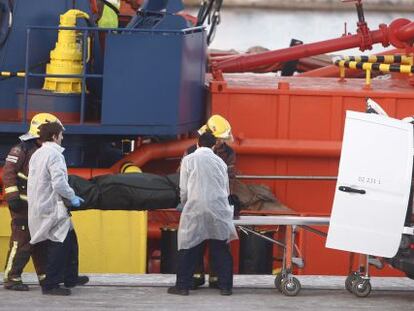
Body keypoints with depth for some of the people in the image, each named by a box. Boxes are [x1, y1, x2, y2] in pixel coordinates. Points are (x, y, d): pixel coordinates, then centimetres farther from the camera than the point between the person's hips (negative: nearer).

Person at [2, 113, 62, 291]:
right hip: (23, 203, -9)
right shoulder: (22, 149, -11)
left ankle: (44, 276, 17)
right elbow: (8, 172, -16)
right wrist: (12, 195, -22)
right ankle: (11, 278, -4)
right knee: (21, 241, -9)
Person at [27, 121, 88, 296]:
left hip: (38, 207, 10)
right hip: (53, 208, -10)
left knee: (70, 241, 19)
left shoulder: (36, 155, 14)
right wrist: (72, 197, -9)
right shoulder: (54, 154, -15)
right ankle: (50, 285, -3)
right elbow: (59, 183, -23)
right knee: (59, 244, -4)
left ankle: (70, 278, 28)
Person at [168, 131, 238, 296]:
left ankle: (182, 285, 6)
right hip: (219, 209, 2)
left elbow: (183, 190, 3)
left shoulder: (188, 160, 5)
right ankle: (225, 286, 9)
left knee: (189, 249, 4)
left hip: (195, 209, -2)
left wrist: (185, 205, 21)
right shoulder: (219, 161, 13)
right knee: (221, 250, 8)